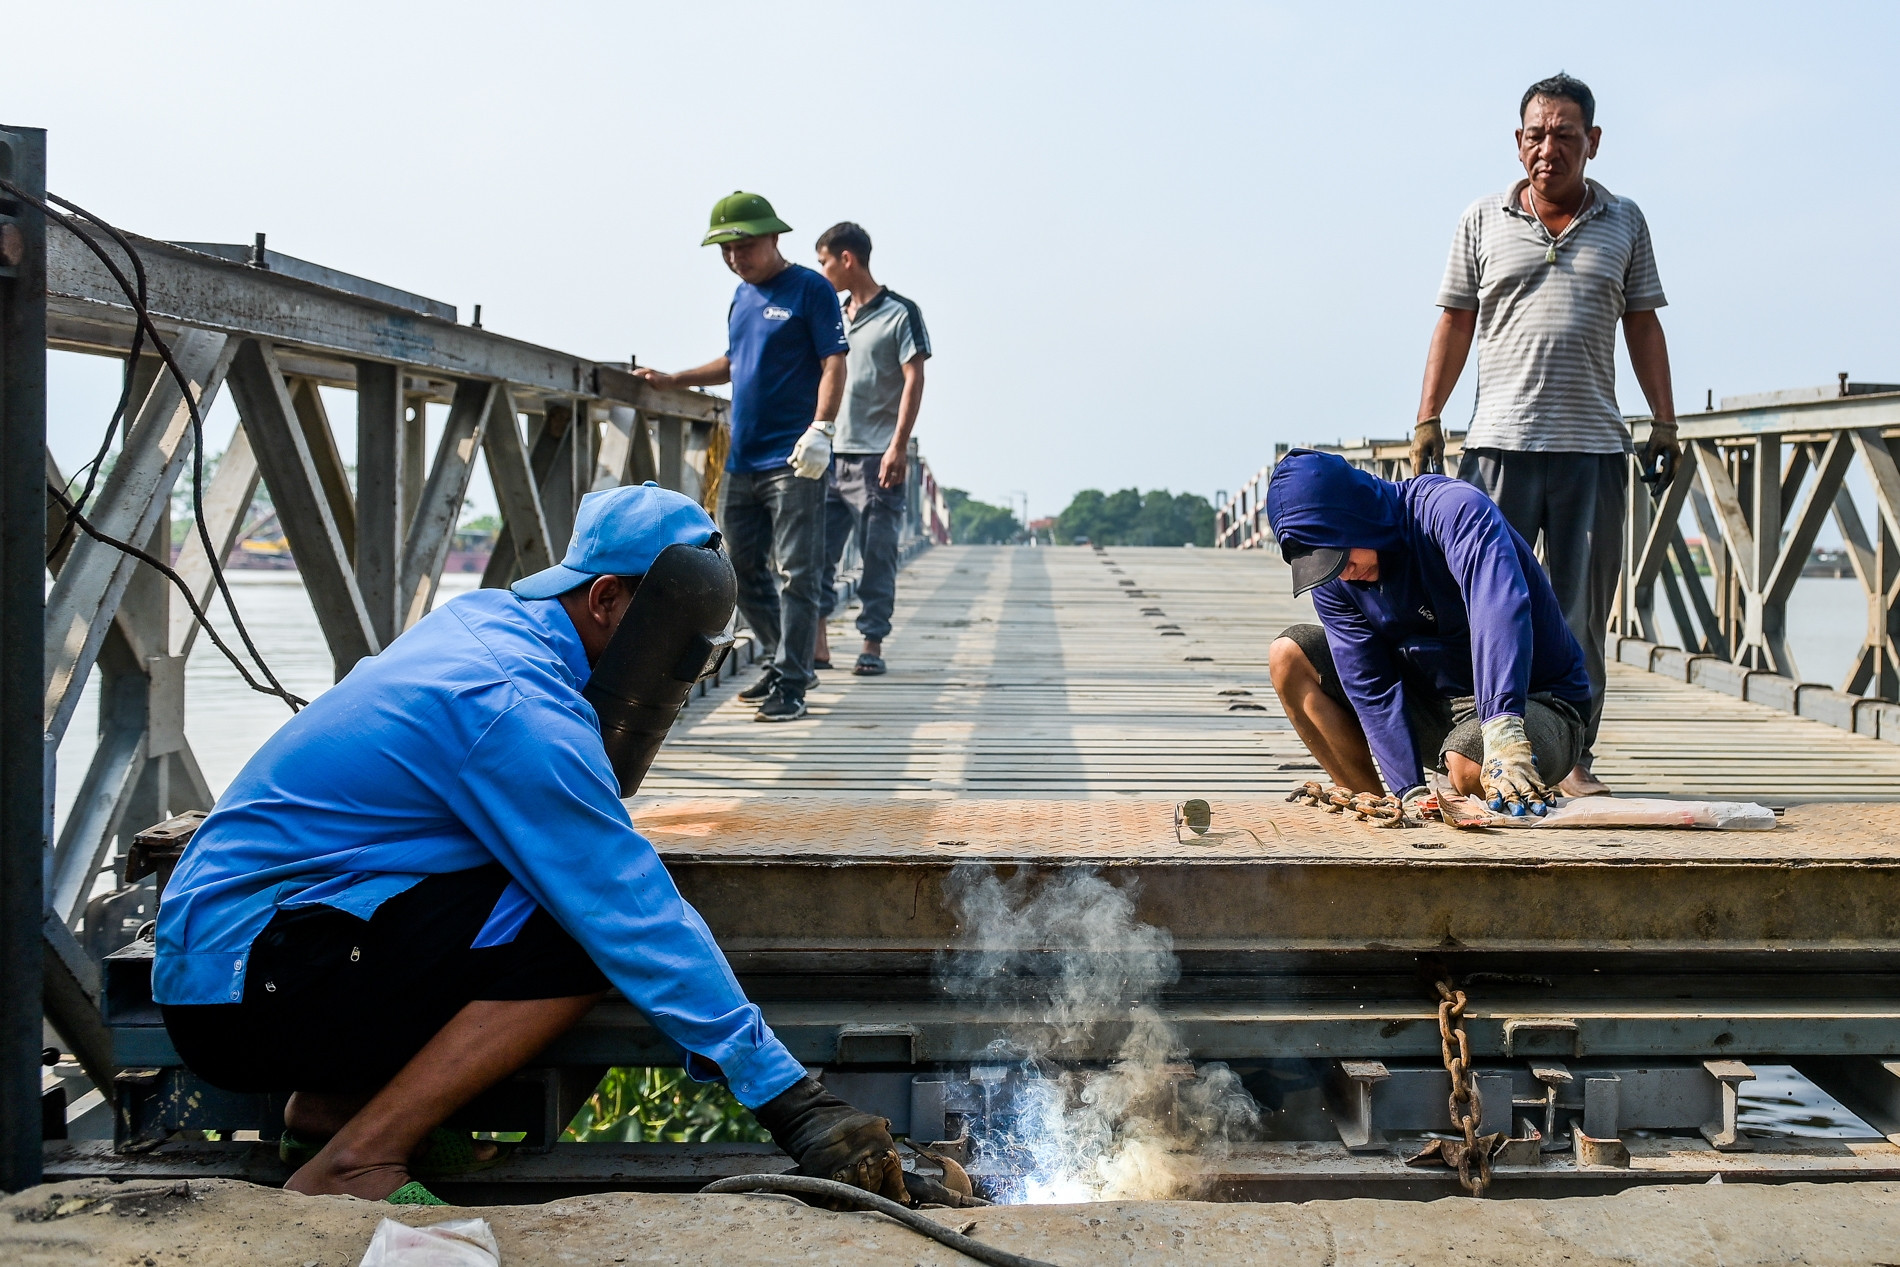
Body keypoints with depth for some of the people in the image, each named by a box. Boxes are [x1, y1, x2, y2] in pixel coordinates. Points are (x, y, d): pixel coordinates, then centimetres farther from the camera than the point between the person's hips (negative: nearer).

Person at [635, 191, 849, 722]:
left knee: (795, 573, -7)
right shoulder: (743, 294, 18)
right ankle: (782, 661, 28)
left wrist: (820, 429, -22)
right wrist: (675, 380, 22)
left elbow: (834, 363, -11)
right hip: (741, 460, 8)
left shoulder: (810, 289, -4)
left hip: (793, 463, -8)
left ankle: (790, 686, -5)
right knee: (743, 570, 13)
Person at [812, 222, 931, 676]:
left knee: (877, 556, -2)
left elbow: (914, 381, -8)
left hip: (877, 456, -6)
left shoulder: (900, 313, -3)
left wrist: (898, 446, -15)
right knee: (817, 549, 2)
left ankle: (873, 644, 4)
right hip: (832, 453, 6)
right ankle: (817, 643, 6)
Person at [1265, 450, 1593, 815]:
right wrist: (1410, 793, -23)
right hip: (1432, 707, 6)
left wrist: (1502, 731, -56)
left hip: (1533, 705, -6)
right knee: (1289, 656, -6)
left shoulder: (1455, 510, -25)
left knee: (1468, 766, -40)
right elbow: (1370, 689, -11)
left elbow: (1499, 610, -42)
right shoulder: (1333, 579, -7)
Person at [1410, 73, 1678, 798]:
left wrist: (1664, 421, 8)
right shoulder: (1482, 222, 9)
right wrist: (1428, 420, 6)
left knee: (1581, 615, 2)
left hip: (1594, 446, 1)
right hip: (1499, 441, -1)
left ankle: (1572, 757, 9)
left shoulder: (1624, 224, 11)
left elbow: (1643, 327, 14)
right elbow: (1454, 325, 11)